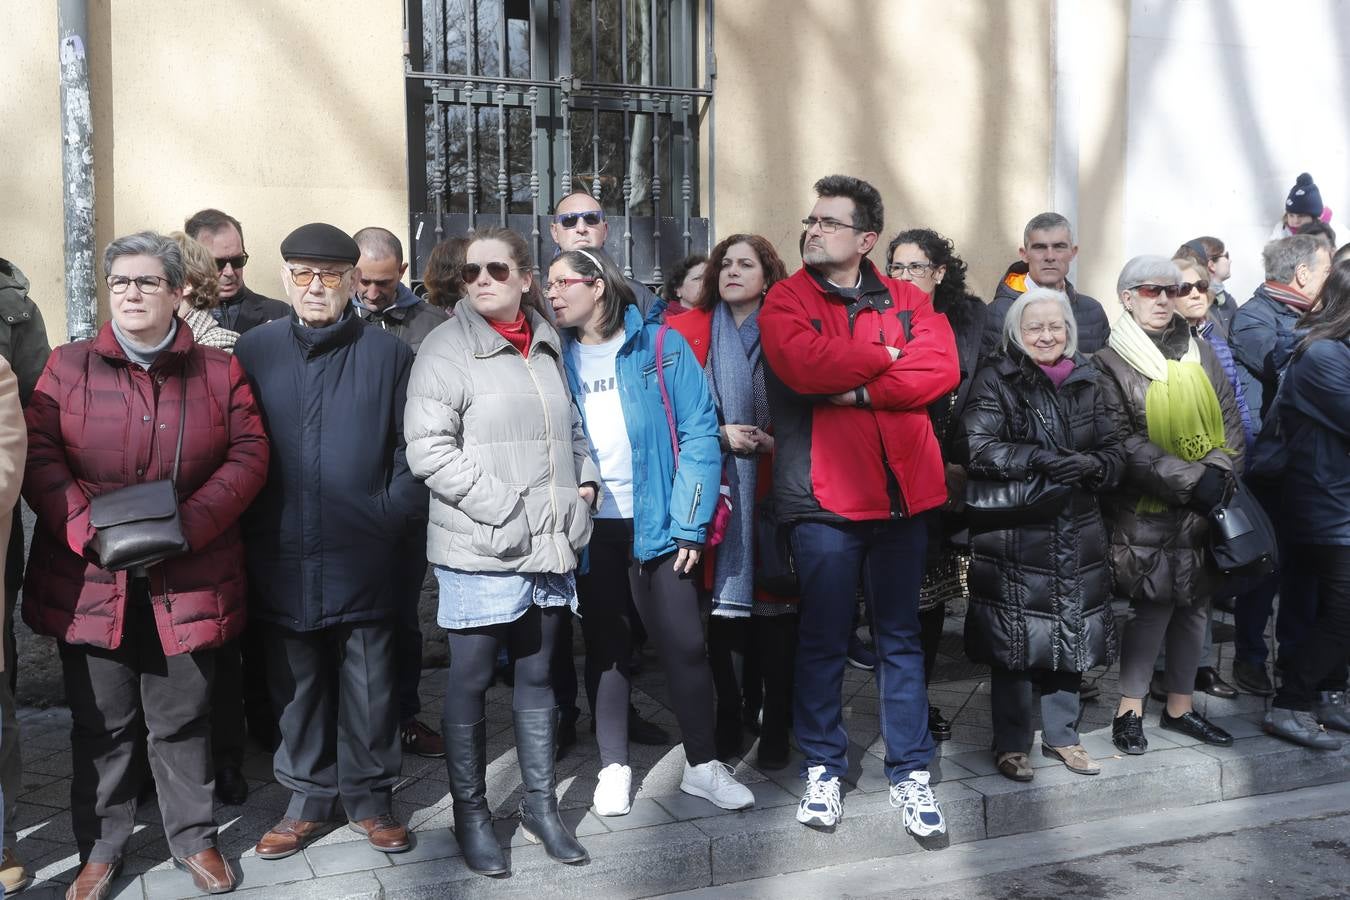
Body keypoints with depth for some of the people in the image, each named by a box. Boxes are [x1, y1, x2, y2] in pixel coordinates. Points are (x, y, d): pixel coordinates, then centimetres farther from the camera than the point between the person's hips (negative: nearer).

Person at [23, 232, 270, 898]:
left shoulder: (218, 372, 5)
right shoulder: (68, 367, 5)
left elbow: (248, 457, 0)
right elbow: (39, 456, -1)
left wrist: (190, 523, -13)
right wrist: (88, 530, -15)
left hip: (187, 581, 0)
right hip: (90, 582, 1)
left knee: (183, 719, 11)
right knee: (101, 723, 10)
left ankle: (193, 839, 27)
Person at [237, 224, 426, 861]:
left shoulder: (388, 354, 2)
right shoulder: (253, 352, 5)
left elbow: (412, 448, 3)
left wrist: (393, 515, -6)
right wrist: (249, 527, -1)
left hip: (363, 560, -1)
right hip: (281, 559, 1)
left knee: (368, 685, 9)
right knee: (296, 686, 12)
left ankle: (368, 797, 25)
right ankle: (309, 799, 27)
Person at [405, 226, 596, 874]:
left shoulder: (548, 344, 11)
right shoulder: (447, 348, -7)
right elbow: (428, 449, -15)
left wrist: (584, 480, 7)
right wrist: (504, 508, -19)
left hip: (550, 545, 5)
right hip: (479, 550, -5)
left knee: (537, 676, 15)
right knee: (471, 682, 6)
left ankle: (540, 803, 29)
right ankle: (470, 813, 22)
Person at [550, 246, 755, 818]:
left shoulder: (661, 347, -4)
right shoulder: (556, 357, 6)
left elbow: (698, 435, -6)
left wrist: (690, 524, -11)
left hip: (657, 523, -2)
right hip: (588, 527, 3)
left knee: (683, 645, 1)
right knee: (605, 645, 11)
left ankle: (703, 765, 17)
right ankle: (613, 767, 23)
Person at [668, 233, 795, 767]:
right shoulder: (688, 332, 7)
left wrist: (779, 442, -10)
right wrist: (718, 435, -8)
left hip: (774, 490, 0)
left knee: (776, 609, 1)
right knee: (718, 605, 0)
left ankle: (776, 728, 13)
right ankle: (727, 720, 16)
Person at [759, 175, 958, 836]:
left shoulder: (908, 301, 9)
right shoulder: (786, 300, 2)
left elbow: (942, 369, -7)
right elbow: (805, 364, -19)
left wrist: (857, 390, -15)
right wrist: (888, 355, -7)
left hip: (902, 493, 3)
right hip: (823, 496, -2)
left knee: (900, 637, 11)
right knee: (823, 639, 7)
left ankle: (909, 771, 23)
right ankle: (823, 767, 23)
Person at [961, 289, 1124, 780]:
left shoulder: (1085, 382, 11)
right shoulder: (995, 381, -4)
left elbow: (1115, 454, 8)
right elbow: (978, 450, -15)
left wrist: (1088, 465, -13)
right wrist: (1041, 459, -23)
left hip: (1077, 536, 5)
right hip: (1013, 536, -4)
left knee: (1069, 634, 12)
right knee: (1015, 640, 1)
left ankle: (1061, 734, 29)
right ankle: (1011, 743, 17)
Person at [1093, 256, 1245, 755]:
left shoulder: (1200, 353, 10)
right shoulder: (1110, 363, -6)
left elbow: (1230, 421, 7)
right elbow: (1124, 443, -13)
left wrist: (1217, 471, -11)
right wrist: (1187, 480, -17)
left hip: (1203, 509, 5)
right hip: (1144, 512, -5)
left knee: (1193, 604, 10)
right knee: (1153, 603, -5)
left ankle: (1180, 705, 23)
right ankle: (1130, 709, 9)